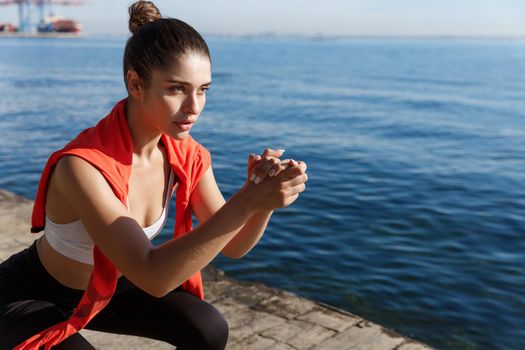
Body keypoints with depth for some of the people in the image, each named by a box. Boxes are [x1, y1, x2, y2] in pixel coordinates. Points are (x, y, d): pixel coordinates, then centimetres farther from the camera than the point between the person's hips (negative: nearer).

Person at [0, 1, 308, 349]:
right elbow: (153, 277, -42)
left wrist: (263, 197, -32)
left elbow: (233, 246, -10)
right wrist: (248, 200, -50)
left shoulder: (187, 157, -15)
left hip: (103, 288, 6)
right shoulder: (83, 165, -36)